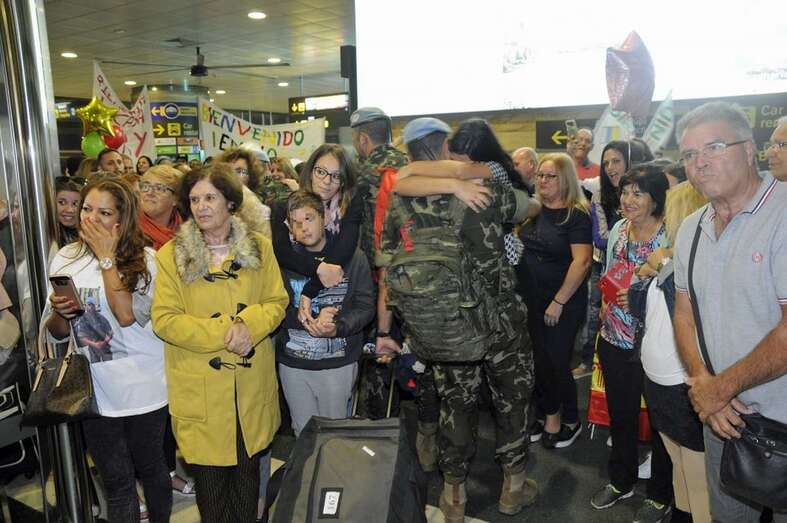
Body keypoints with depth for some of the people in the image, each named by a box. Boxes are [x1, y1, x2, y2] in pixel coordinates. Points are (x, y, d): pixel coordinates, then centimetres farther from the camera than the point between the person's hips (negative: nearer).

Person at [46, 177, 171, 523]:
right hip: (94, 391, 3)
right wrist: (60, 313, -16)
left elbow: (127, 315, -25)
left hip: (143, 388, -2)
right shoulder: (65, 259, 1)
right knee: (117, 482, 12)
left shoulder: (143, 259, -10)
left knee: (150, 468, 17)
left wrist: (107, 257, -20)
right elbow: (56, 332, 7)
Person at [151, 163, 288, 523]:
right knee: (210, 475, 11)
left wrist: (249, 324, -19)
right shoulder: (171, 255, -5)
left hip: (252, 382, 2)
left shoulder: (259, 247, 2)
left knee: (248, 470, 19)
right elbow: (164, 319, -10)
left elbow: (277, 302, 1)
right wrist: (222, 333, -19)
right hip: (200, 388, -2)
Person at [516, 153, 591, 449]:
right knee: (539, 361, 12)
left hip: (563, 304, -5)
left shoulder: (577, 215, -11)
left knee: (557, 363, 4)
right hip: (530, 300, 5)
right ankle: (548, 416, 29)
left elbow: (582, 261, -18)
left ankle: (571, 421, 26)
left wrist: (559, 302, -17)